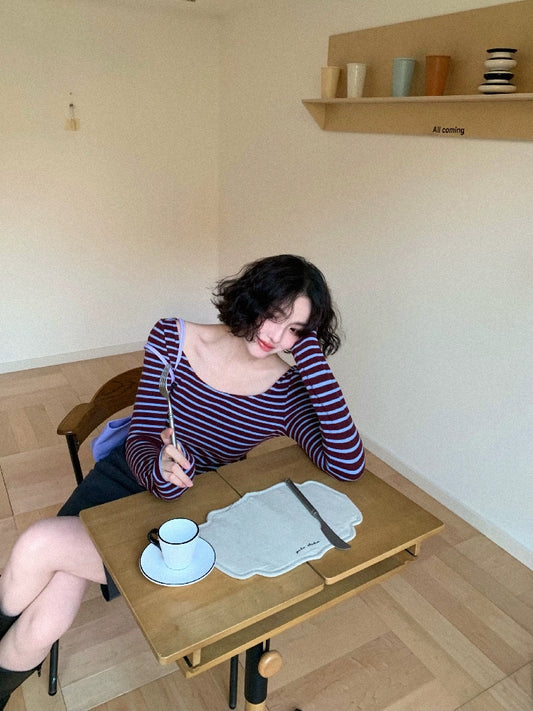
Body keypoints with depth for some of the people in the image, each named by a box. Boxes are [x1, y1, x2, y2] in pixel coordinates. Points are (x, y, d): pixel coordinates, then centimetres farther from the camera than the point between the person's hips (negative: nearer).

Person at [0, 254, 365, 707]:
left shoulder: (288, 391, -12)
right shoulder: (174, 338, -9)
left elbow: (349, 466, -27)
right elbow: (140, 439, -7)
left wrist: (312, 352, -28)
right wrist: (158, 470, -33)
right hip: (125, 481, 2)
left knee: (39, 546, -18)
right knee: (45, 623, -16)